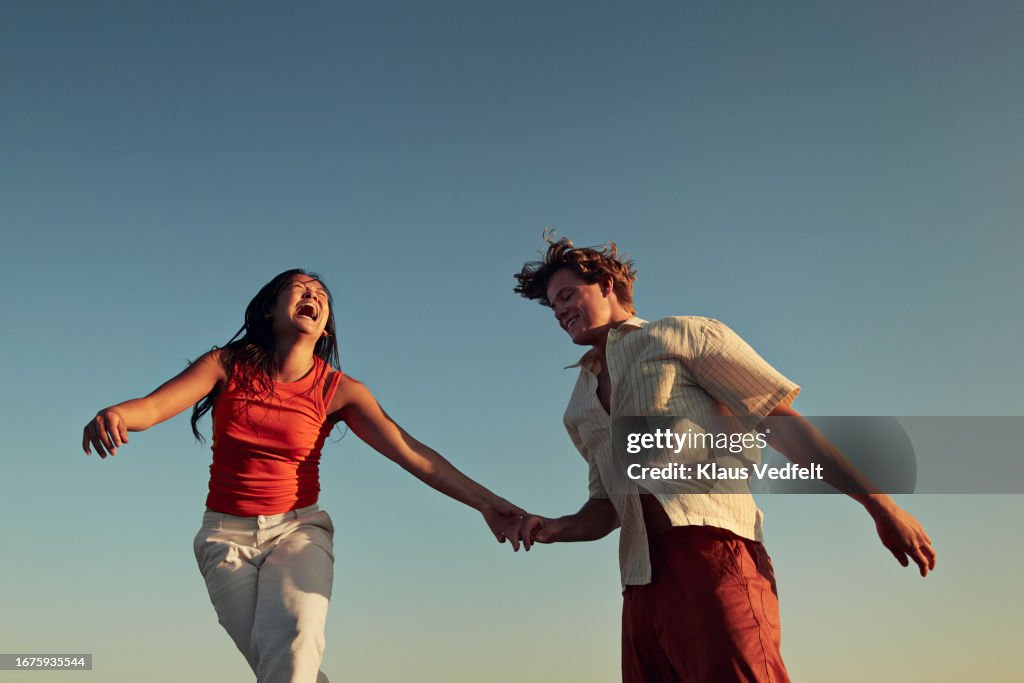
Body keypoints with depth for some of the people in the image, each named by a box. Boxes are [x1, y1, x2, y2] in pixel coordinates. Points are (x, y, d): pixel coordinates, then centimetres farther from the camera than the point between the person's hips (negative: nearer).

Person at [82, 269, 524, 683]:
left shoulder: (338, 390, -3)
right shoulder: (227, 365, -1)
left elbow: (412, 453, -10)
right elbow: (151, 407, -14)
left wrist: (484, 501, -20)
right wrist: (113, 413, -38)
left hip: (298, 529, -1)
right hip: (226, 534, 1)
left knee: (293, 644, -29)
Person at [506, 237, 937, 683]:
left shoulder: (683, 336, 9)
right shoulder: (579, 411, 26)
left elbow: (781, 420, 2)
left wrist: (878, 503, -4)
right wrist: (559, 528, 7)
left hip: (711, 551, -6)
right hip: (641, 582, 7)